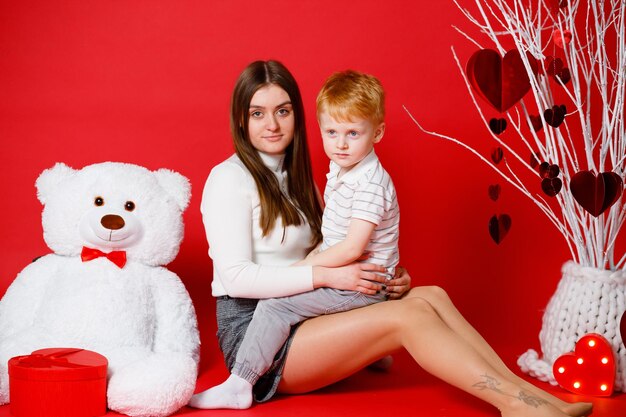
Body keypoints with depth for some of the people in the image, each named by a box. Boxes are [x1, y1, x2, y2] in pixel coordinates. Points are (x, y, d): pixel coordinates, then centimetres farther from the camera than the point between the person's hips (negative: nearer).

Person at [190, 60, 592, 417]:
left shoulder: (292, 176, 19)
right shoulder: (230, 179, -6)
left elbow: (323, 252, 14)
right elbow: (236, 278, -16)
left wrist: (383, 276, -4)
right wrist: (325, 276, -19)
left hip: (296, 317, 7)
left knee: (430, 296, -11)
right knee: (405, 316, -23)